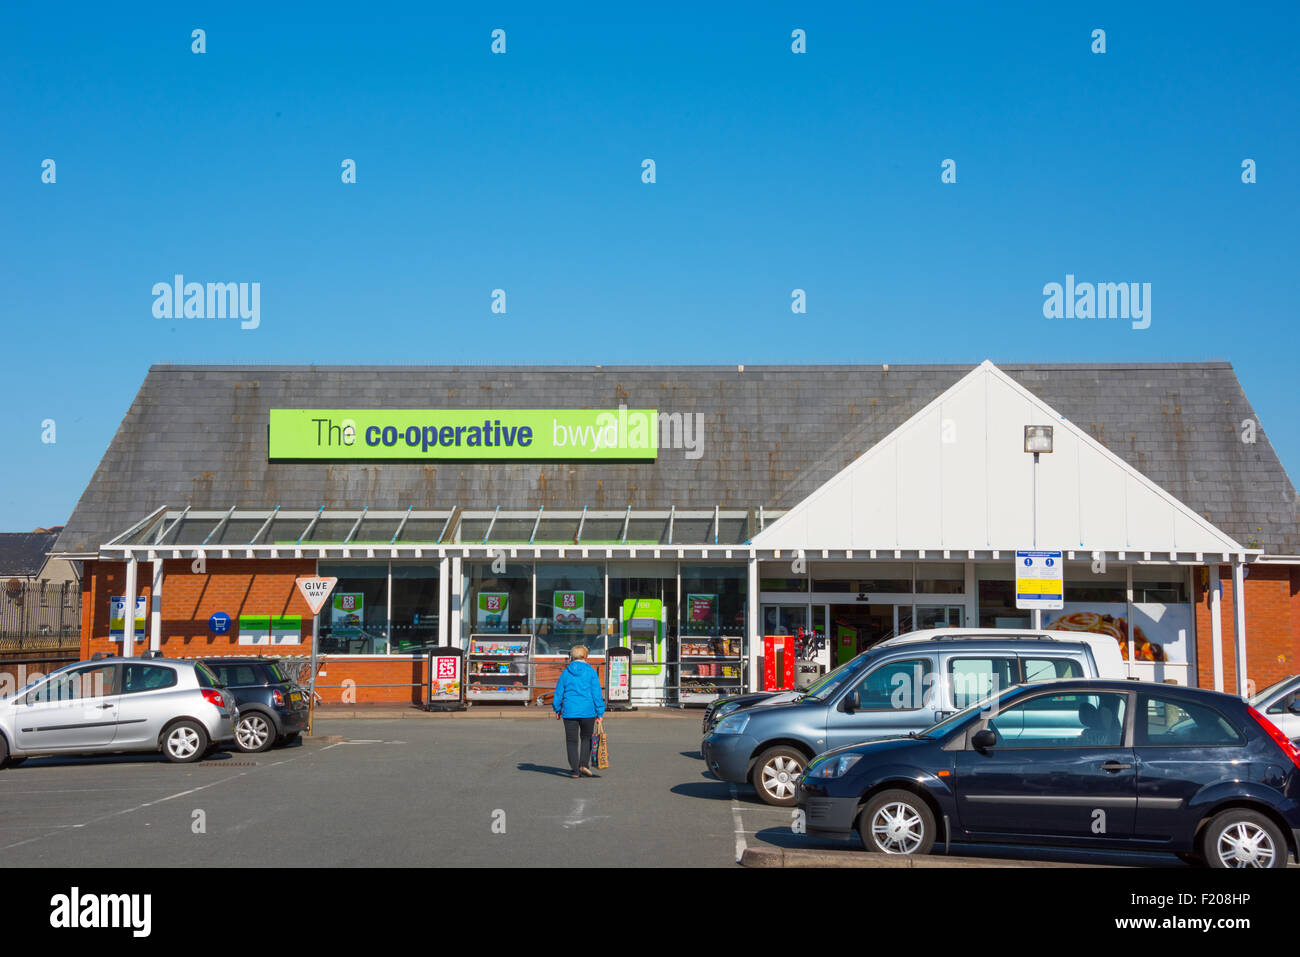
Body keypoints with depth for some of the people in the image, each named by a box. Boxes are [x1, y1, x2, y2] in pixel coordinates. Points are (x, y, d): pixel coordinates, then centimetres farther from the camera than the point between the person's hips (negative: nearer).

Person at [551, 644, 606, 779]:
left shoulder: (566, 672, 3)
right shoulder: (591, 672, -2)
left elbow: (559, 692, 8)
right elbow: (597, 693, -3)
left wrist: (557, 710, 20)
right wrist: (600, 713, 1)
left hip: (570, 711, 1)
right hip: (587, 711, -1)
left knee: (572, 741, 8)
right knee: (586, 738, 17)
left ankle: (574, 770, 5)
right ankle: (584, 764, 3)